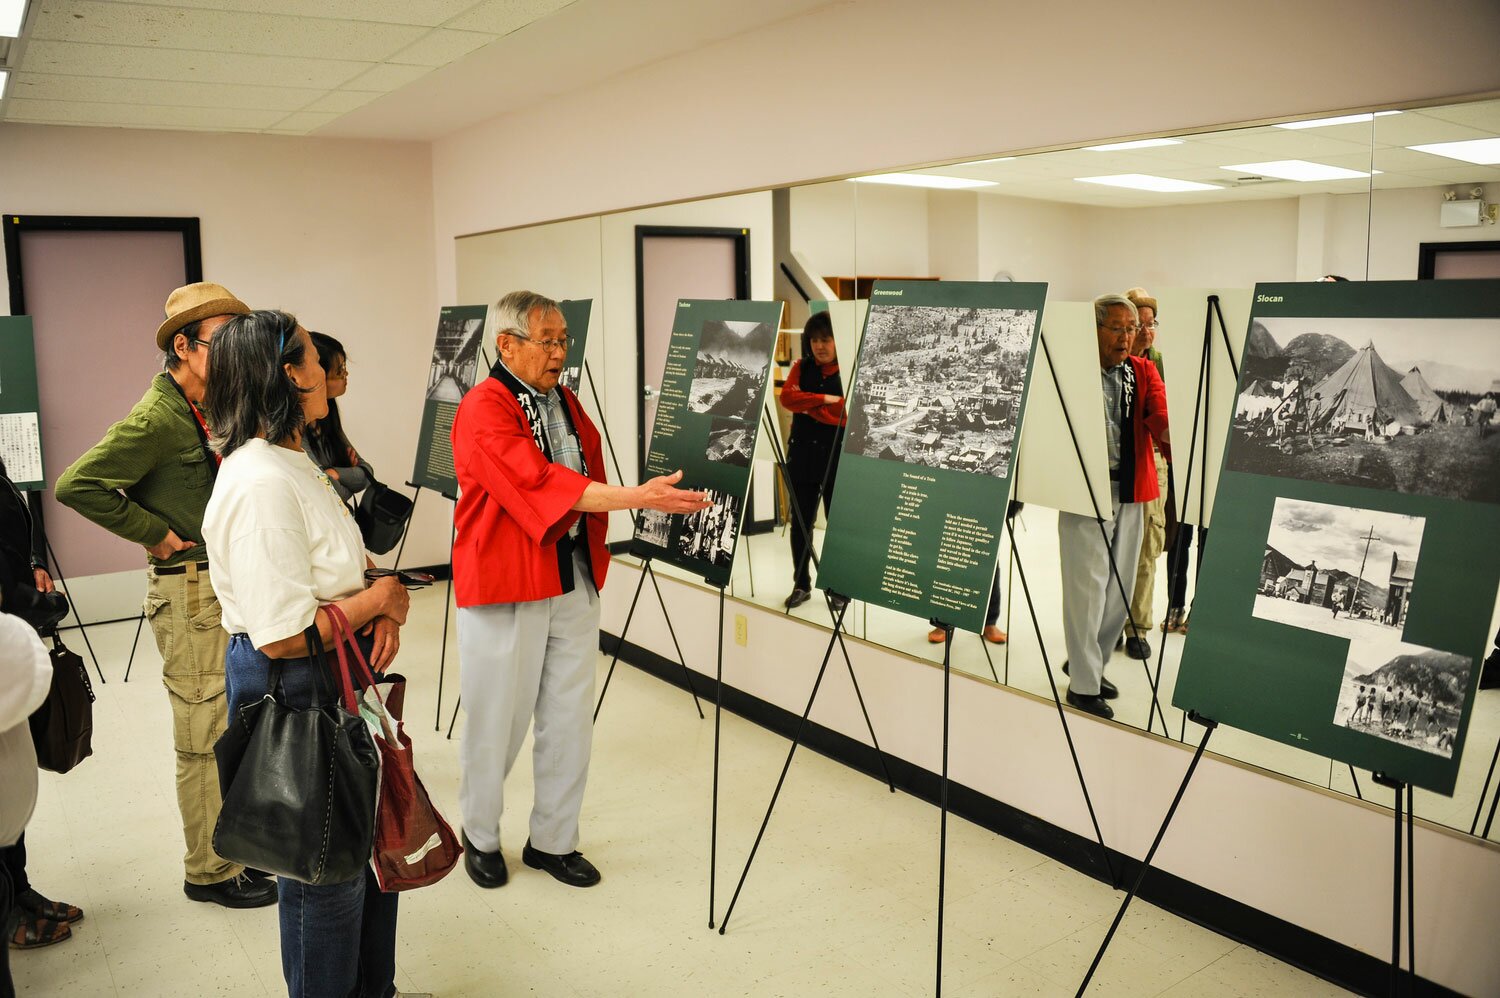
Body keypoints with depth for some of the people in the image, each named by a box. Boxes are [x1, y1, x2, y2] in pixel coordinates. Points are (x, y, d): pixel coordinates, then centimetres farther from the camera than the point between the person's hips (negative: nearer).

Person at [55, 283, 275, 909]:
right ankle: (210, 871, 15)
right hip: (188, 592, -9)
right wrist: (156, 533, -17)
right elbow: (76, 485, -23)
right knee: (204, 736, 1)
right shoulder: (157, 417, -16)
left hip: (227, 587, 9)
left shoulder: (207, 411, 11)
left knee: (231, 729, 17)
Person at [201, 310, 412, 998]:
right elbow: (284, 635, -29)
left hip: (336, 682, 10)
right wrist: (379, 599, -14)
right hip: (292, 690, -10)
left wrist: (380, 609, -3)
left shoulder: (293, 462, 8)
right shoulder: (260, 483, -25)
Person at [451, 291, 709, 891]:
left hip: (573, 583, 7)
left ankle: (553, 840, 27)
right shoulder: (483, 409, -12)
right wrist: (636, 497, -30)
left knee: (570, 719, 11)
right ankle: (480, 838, 27)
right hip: (505, 589, -7)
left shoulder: (567, 405, 13)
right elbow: (537, 480, -24)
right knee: (496, 721, 5)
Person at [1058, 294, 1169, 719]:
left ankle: (1085, 662, 34)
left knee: (1118, 590, 14)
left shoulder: (1143, 372, 8)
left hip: (1131, 493, 5)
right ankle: (1083, 684, 10)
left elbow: (1160, 419, -7)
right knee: (1087, 588, -3)